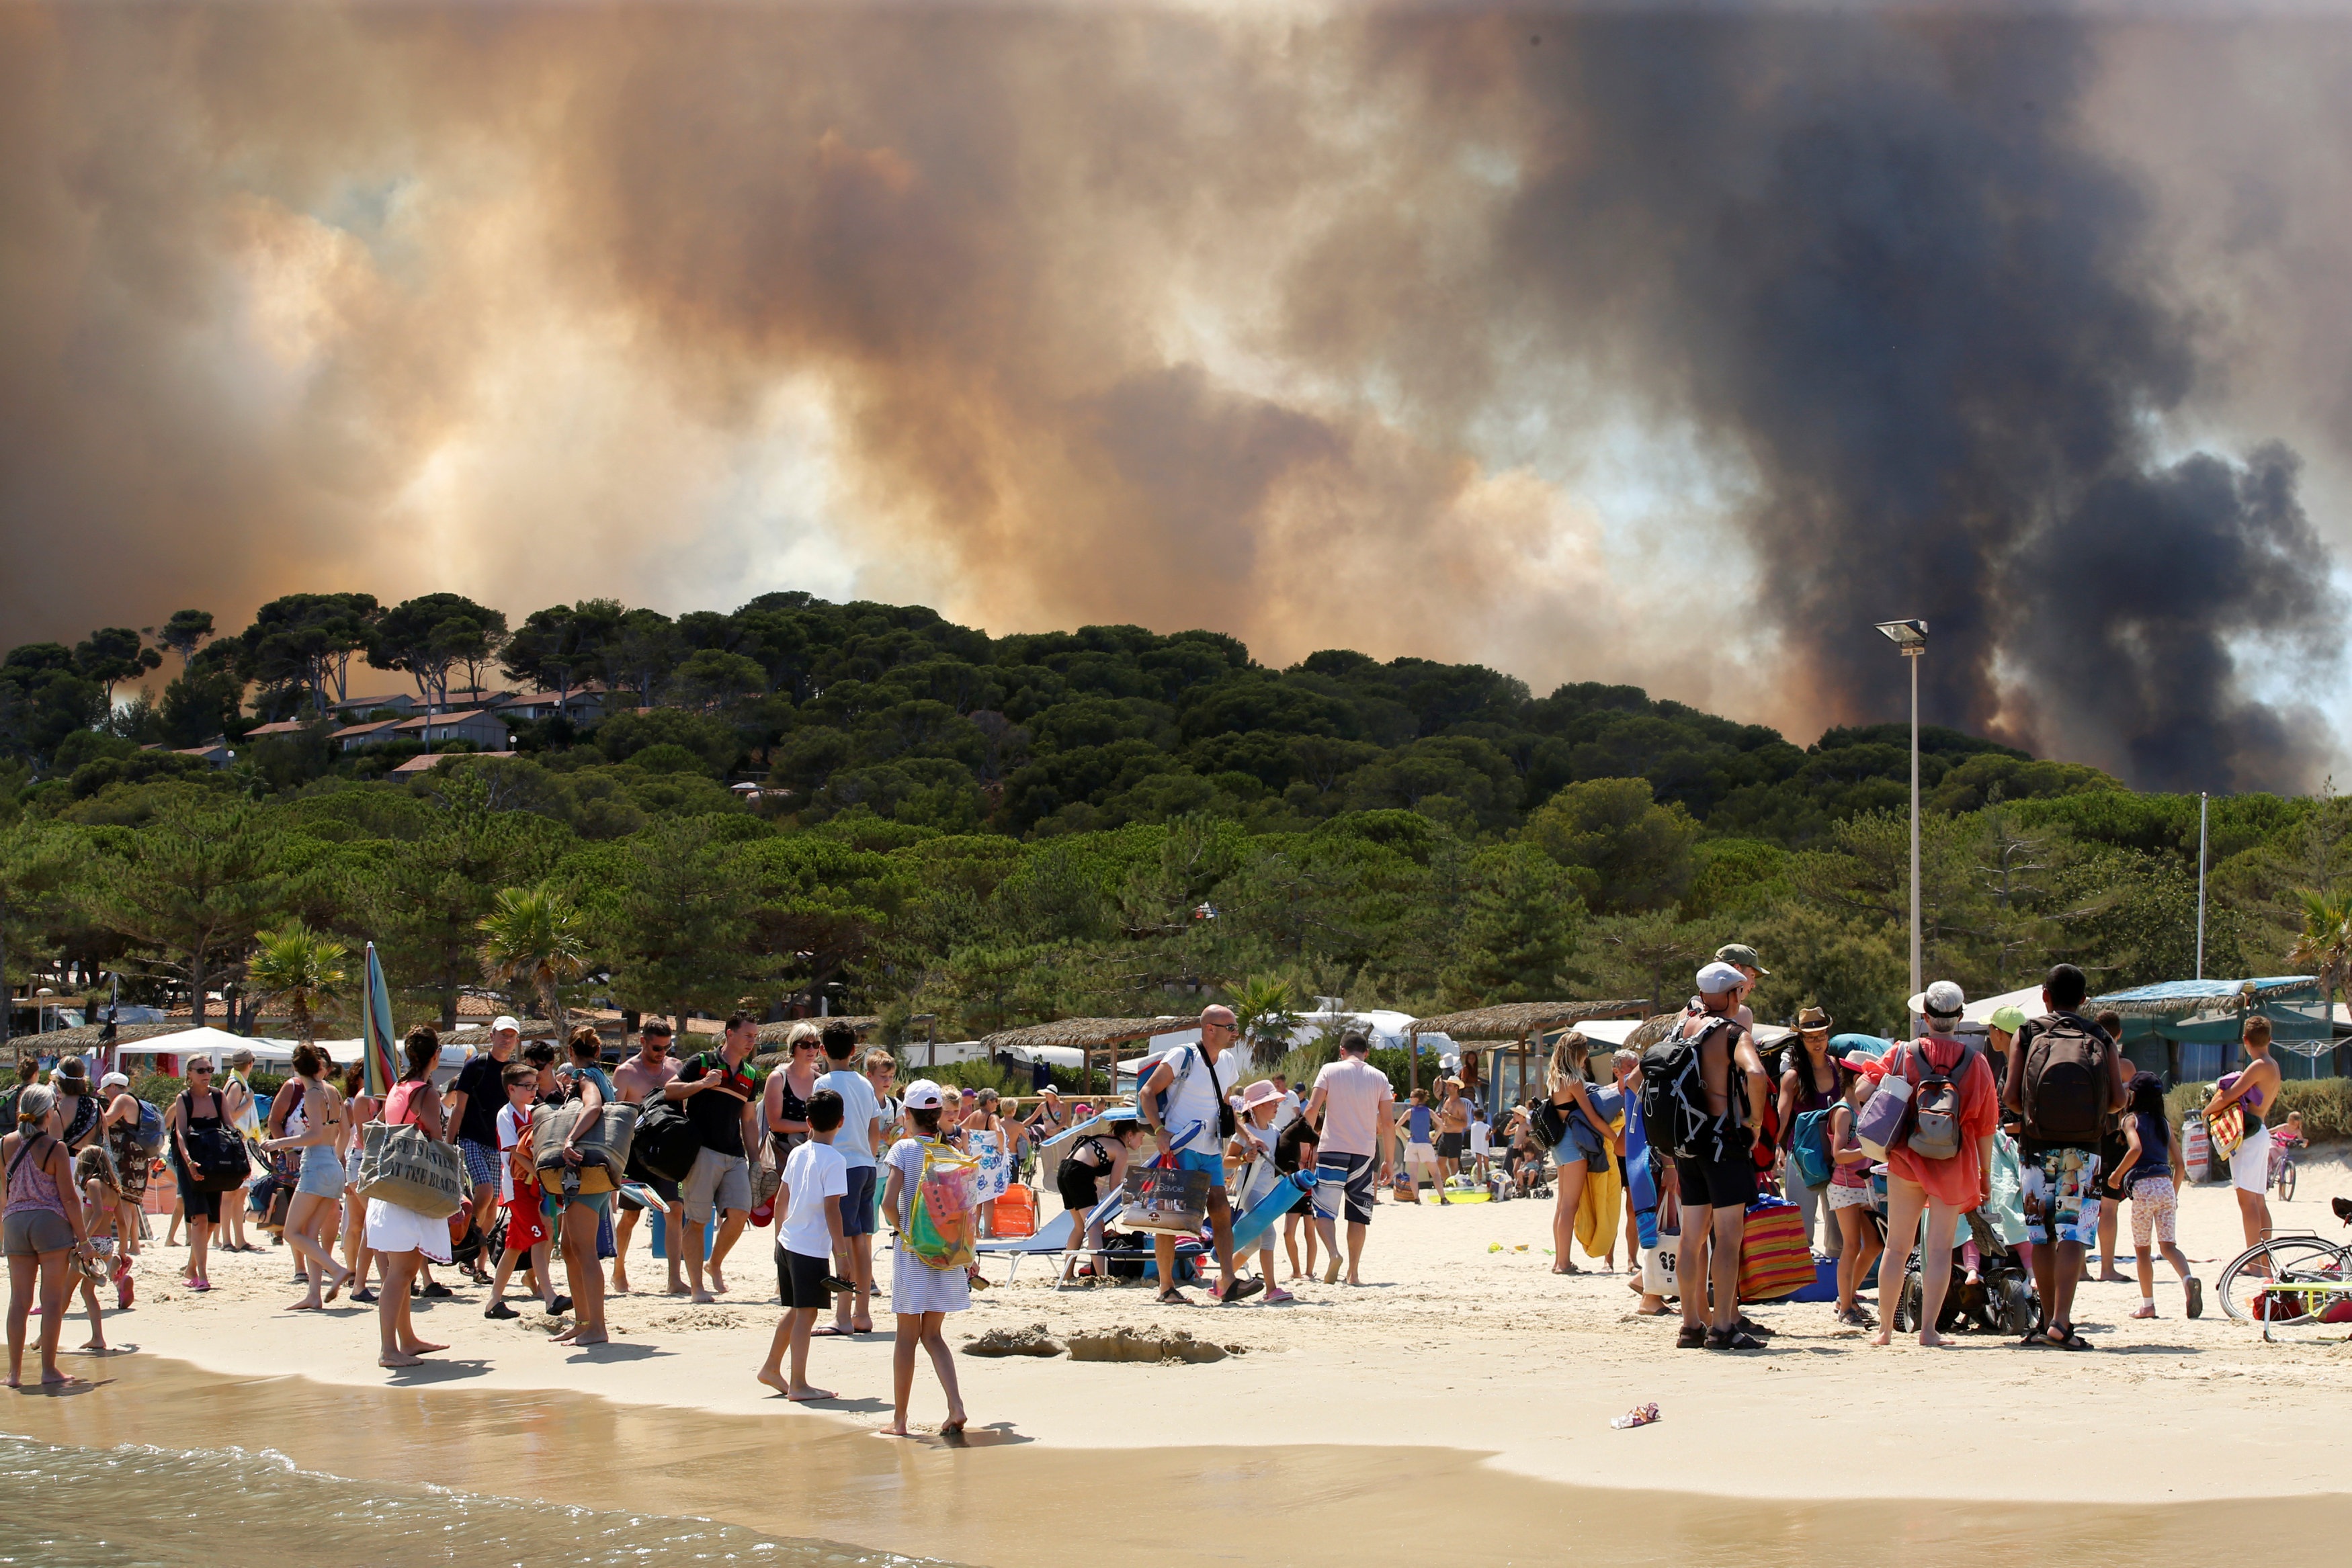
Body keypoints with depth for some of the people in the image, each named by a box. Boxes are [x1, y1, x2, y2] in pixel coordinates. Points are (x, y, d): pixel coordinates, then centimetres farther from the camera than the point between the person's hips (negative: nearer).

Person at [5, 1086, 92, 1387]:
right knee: (52, 1300, 2)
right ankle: (49, 1370, 2)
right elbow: (69, 1197, -10)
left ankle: (15, 1372, 10)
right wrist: (83, 1237, -4)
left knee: (19, 1300, 9)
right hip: (51, 1221, -4)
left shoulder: (6, 1144, 3)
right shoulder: (55, 1148, -10)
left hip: (14, 1223, 4)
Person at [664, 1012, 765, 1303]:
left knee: (739, 1212, -11)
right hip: (703, 1151, -5)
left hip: (735, 1156, 5)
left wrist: (755, 1160, 16)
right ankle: (696, 1286, 2)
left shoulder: (750, 1076, 18)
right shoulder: (702, 1063, 2)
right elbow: (668, 1091, 0)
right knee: (697, 1219, -4)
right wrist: (702, 1083, -13)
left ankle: (715, 1264, 15)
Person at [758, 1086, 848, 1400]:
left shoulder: (798, 1154, 8)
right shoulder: (833, 1161, -14)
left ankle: (771, 1368, 31)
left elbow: (781, 1200, 16)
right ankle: (799, 1385, 1)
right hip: (812, 1248, -8)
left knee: (795, 1310, 21)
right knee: (806, 1314, -2)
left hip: (787, 1242, 8)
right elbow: (831, 1209, -17)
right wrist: (841, 1250, -13)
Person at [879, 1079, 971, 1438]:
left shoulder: (904, 1149, -7)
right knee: (933, 1334, 11)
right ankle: (956, 1407, -8)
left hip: (912, 1248, -4)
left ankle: (899, 1419, 10)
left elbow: (889, 1203, -16)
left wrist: (902, 1230, 1)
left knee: (907, 1335, 5)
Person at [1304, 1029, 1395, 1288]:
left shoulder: (1330, 1070, 1)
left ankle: (1333, 1253, -25)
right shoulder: (1379, 1077, 7)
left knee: (1324, 1209, 0)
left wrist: (1308, 1138, 10)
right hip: (1364, 1153, 2)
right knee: (1358, 1214, 10)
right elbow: (1387, 1123, 5)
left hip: (1332, 1150, -2)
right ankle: (1354, 1272, 9)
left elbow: (1312, 1109, -7)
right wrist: (1389, 1160, 12)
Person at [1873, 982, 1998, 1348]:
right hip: (1955, 1165, 0)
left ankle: (1885, 1327, 13)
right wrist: (1985, 1174, 11)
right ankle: (1928, 1328, -2)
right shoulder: (1977, 1063, -2)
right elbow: (1986, 1125, 2)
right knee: (1940, 1248, 3)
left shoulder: (1903, 1054, -3)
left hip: (1906, 1158, 1)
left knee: (1897, 1246, 9)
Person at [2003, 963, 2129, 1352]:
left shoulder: (2027, 1034, 4)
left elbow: (2009, 1095, -4)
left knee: (2042, 1236, 10)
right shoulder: (2102, 1039, 6)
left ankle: (2048, 1320, 15)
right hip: (2083, 1149, -1)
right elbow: (2119, 1098, -1)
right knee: (2073, 1235, -5)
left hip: (2036, 1145, 1)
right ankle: (2061, 1322, -18)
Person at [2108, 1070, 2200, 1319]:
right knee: (2168, 1244, 2)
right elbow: (2180, 1164, 13)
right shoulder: (2165, 1122, 15)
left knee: (2142, 1248, 6)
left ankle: (2148, 1305, 7)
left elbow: (2136, 1149, -19)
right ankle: (2188, 1279, -26)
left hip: (2143, 1186, -4)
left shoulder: (2131, 1119, 0)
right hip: (2166, 1186, 4)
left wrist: (2116, 1176, -9)